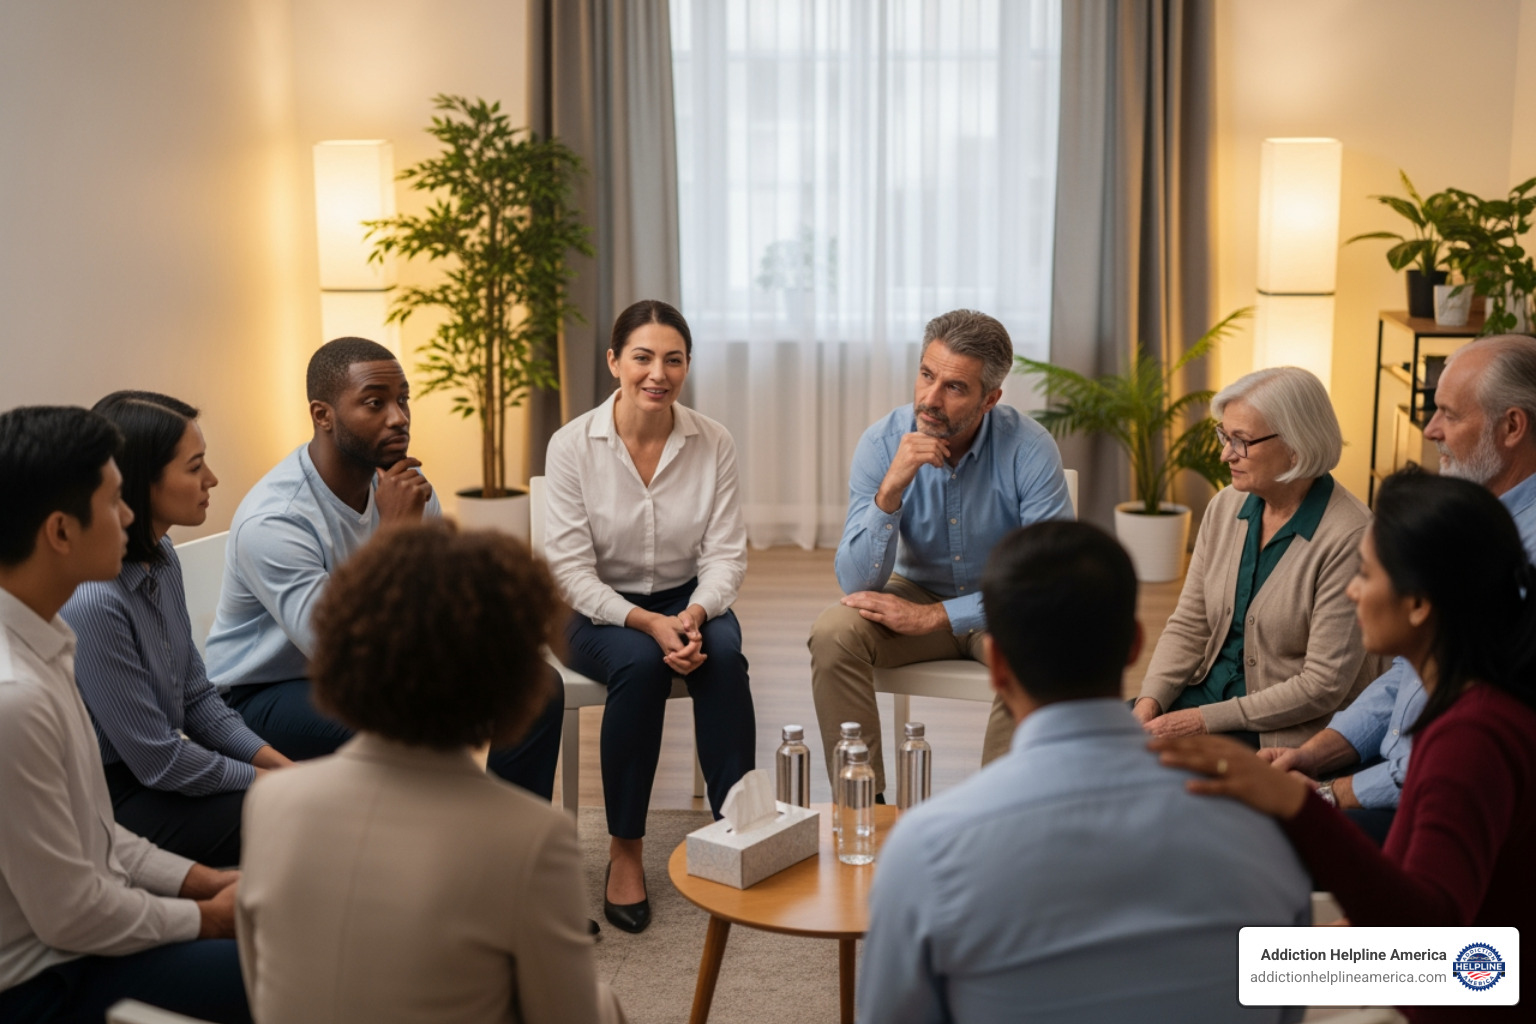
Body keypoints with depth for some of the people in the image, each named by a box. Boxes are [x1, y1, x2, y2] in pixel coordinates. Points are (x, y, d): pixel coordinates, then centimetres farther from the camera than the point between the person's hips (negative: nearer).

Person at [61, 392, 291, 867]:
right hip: (110, 799, -8)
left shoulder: (160, 558, 1)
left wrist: (279, 763, -3)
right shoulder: (93, 602, -27)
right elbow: (159, 762, -22)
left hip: (164, 771, 8)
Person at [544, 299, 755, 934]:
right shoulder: (573, 445, -11)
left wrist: (695, 615, -25)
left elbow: (725, 553, -5)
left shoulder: (713, 442, -5)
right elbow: (570, 569, -13)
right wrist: (647, 623, -26)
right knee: (640, 663, -33)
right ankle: (624, 849, -18)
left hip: (688, 600, 2)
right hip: (597, 609, -2)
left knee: (723, 656, -30)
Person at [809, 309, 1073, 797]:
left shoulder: (1030, 449, -22)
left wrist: (935, 616, -25)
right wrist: (891, 489, -36)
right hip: (916, 593, 2)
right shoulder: (881, 442, -16)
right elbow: (856, 584, -20)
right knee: (832, 635, -25)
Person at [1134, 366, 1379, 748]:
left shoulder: (1348, 536, -18)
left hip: (1285, 730, -6)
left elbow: (1323, 685, -19)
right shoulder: (1225, 506, 3)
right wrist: (1150, 701, -10)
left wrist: (1207, 719, -19)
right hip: (1209, 687, 6)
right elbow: (1188, 626, 8)